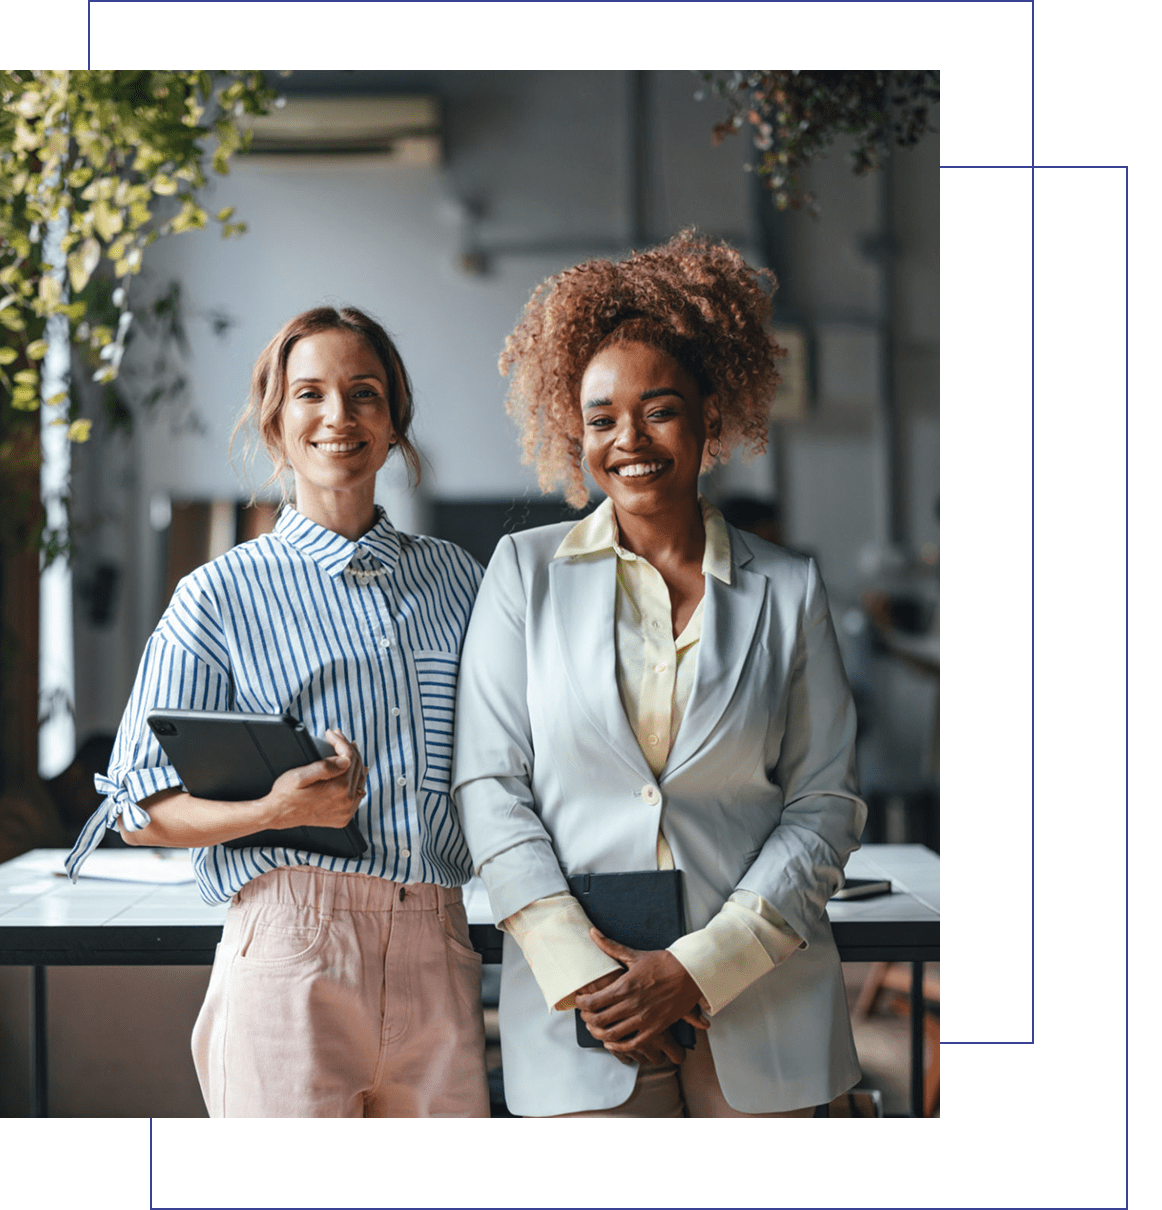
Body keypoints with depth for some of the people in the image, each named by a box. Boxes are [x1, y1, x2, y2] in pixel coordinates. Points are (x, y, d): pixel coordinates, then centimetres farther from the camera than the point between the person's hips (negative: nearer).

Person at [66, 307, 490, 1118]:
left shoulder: (457, 577, 16)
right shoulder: (222, 596, 4)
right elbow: (139, 808, 1)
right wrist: (274, 811, -16)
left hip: (440, 958, 4)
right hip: (290, 951, -3)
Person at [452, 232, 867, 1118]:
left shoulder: (788, 590, 5)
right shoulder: (526, 571, 6)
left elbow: (826, 803, 2)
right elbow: (488, 784, 1)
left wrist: (699, 968, -8)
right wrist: (580, 971, -9)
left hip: (757, 1004, 1)